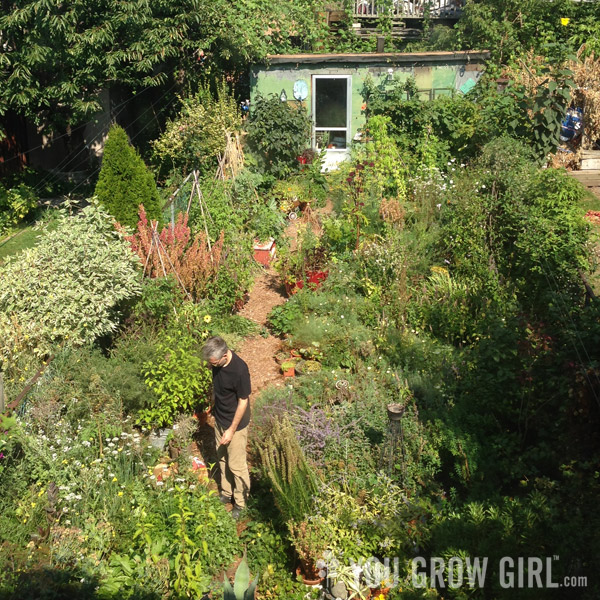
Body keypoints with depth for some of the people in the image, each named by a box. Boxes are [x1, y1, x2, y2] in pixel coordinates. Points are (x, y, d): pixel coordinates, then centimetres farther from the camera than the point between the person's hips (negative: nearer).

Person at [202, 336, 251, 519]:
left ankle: (240, 502, 30)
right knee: (222, 459, 24)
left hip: (235, 423, -7)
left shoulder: (239, 370, -34)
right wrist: (213, 403, 19)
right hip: (219, 419, 7)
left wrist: (232, 430, -18)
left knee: (236, 465, 9)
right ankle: (226, 493, 45)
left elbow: (243, 402, -24)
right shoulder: (217, 361, -13)